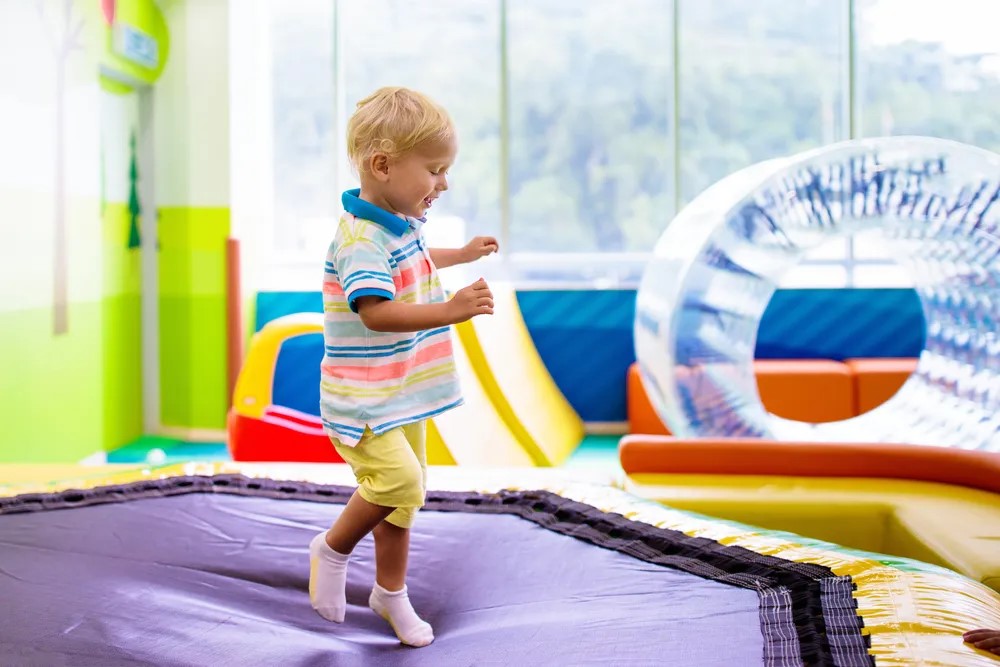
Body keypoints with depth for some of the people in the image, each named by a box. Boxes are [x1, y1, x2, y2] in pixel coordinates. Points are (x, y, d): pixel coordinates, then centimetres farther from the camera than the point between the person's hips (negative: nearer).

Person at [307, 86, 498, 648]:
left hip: (403, 390, 10)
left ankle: (391, 592, 33)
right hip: (363, 398, -9)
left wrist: (464, 254, 41)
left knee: (409, 489, 16)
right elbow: (376, 312, -37)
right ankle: (333, 548, 6)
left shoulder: (404, 225, 8)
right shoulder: (362, 239, -24)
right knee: (398, 479, -22)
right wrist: (450, 311, -44)